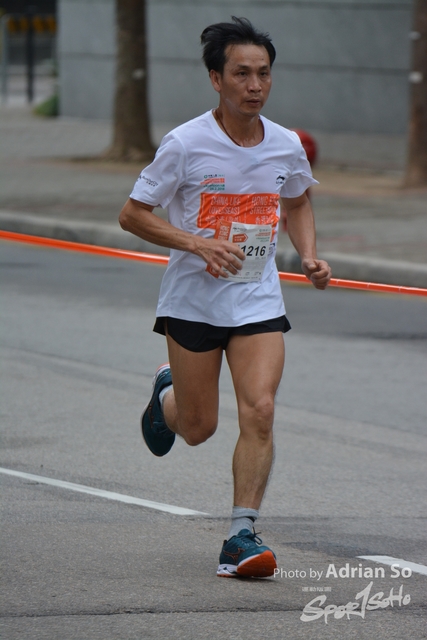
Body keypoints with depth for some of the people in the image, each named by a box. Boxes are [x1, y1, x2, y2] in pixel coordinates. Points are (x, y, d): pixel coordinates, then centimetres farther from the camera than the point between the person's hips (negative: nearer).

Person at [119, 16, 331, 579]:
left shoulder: (286, 146, -1)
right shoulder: (186, 143, -13)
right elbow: (133, 214, -8)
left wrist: (310, 257, 3)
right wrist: (198, 243, -21)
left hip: (259, 300, 2)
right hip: (192, 298, -2)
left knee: (259, 411, -16)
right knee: (199, 428, 7)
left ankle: (242, 534, -10)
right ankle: (167, 393, 44)